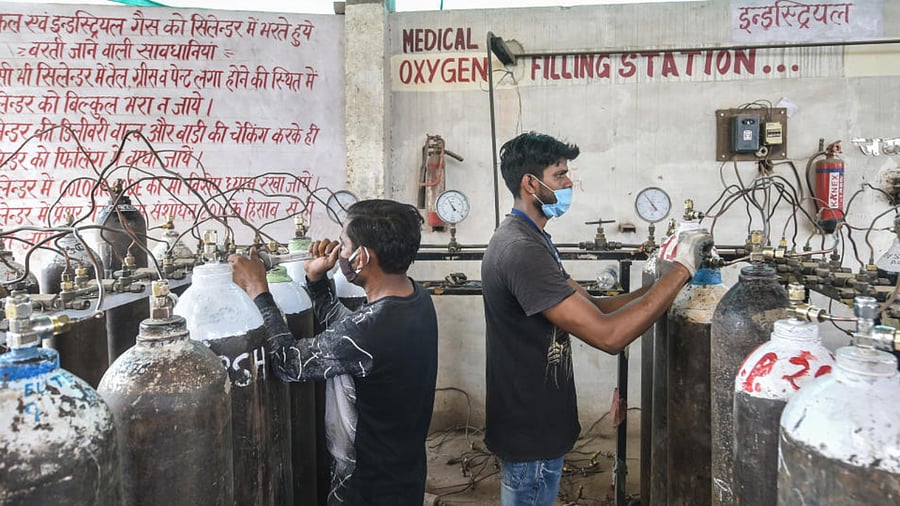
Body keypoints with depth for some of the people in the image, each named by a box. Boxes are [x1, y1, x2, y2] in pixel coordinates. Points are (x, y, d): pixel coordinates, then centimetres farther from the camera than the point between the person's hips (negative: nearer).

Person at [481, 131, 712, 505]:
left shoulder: (527, 239, 9)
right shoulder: (521, 250, -26)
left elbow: (590, 306, 7)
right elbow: (609, 335, -31)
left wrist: (665, 282, -3)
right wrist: (680, 269, -22)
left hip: (536, 422, 10)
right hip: (529, 434, -10)